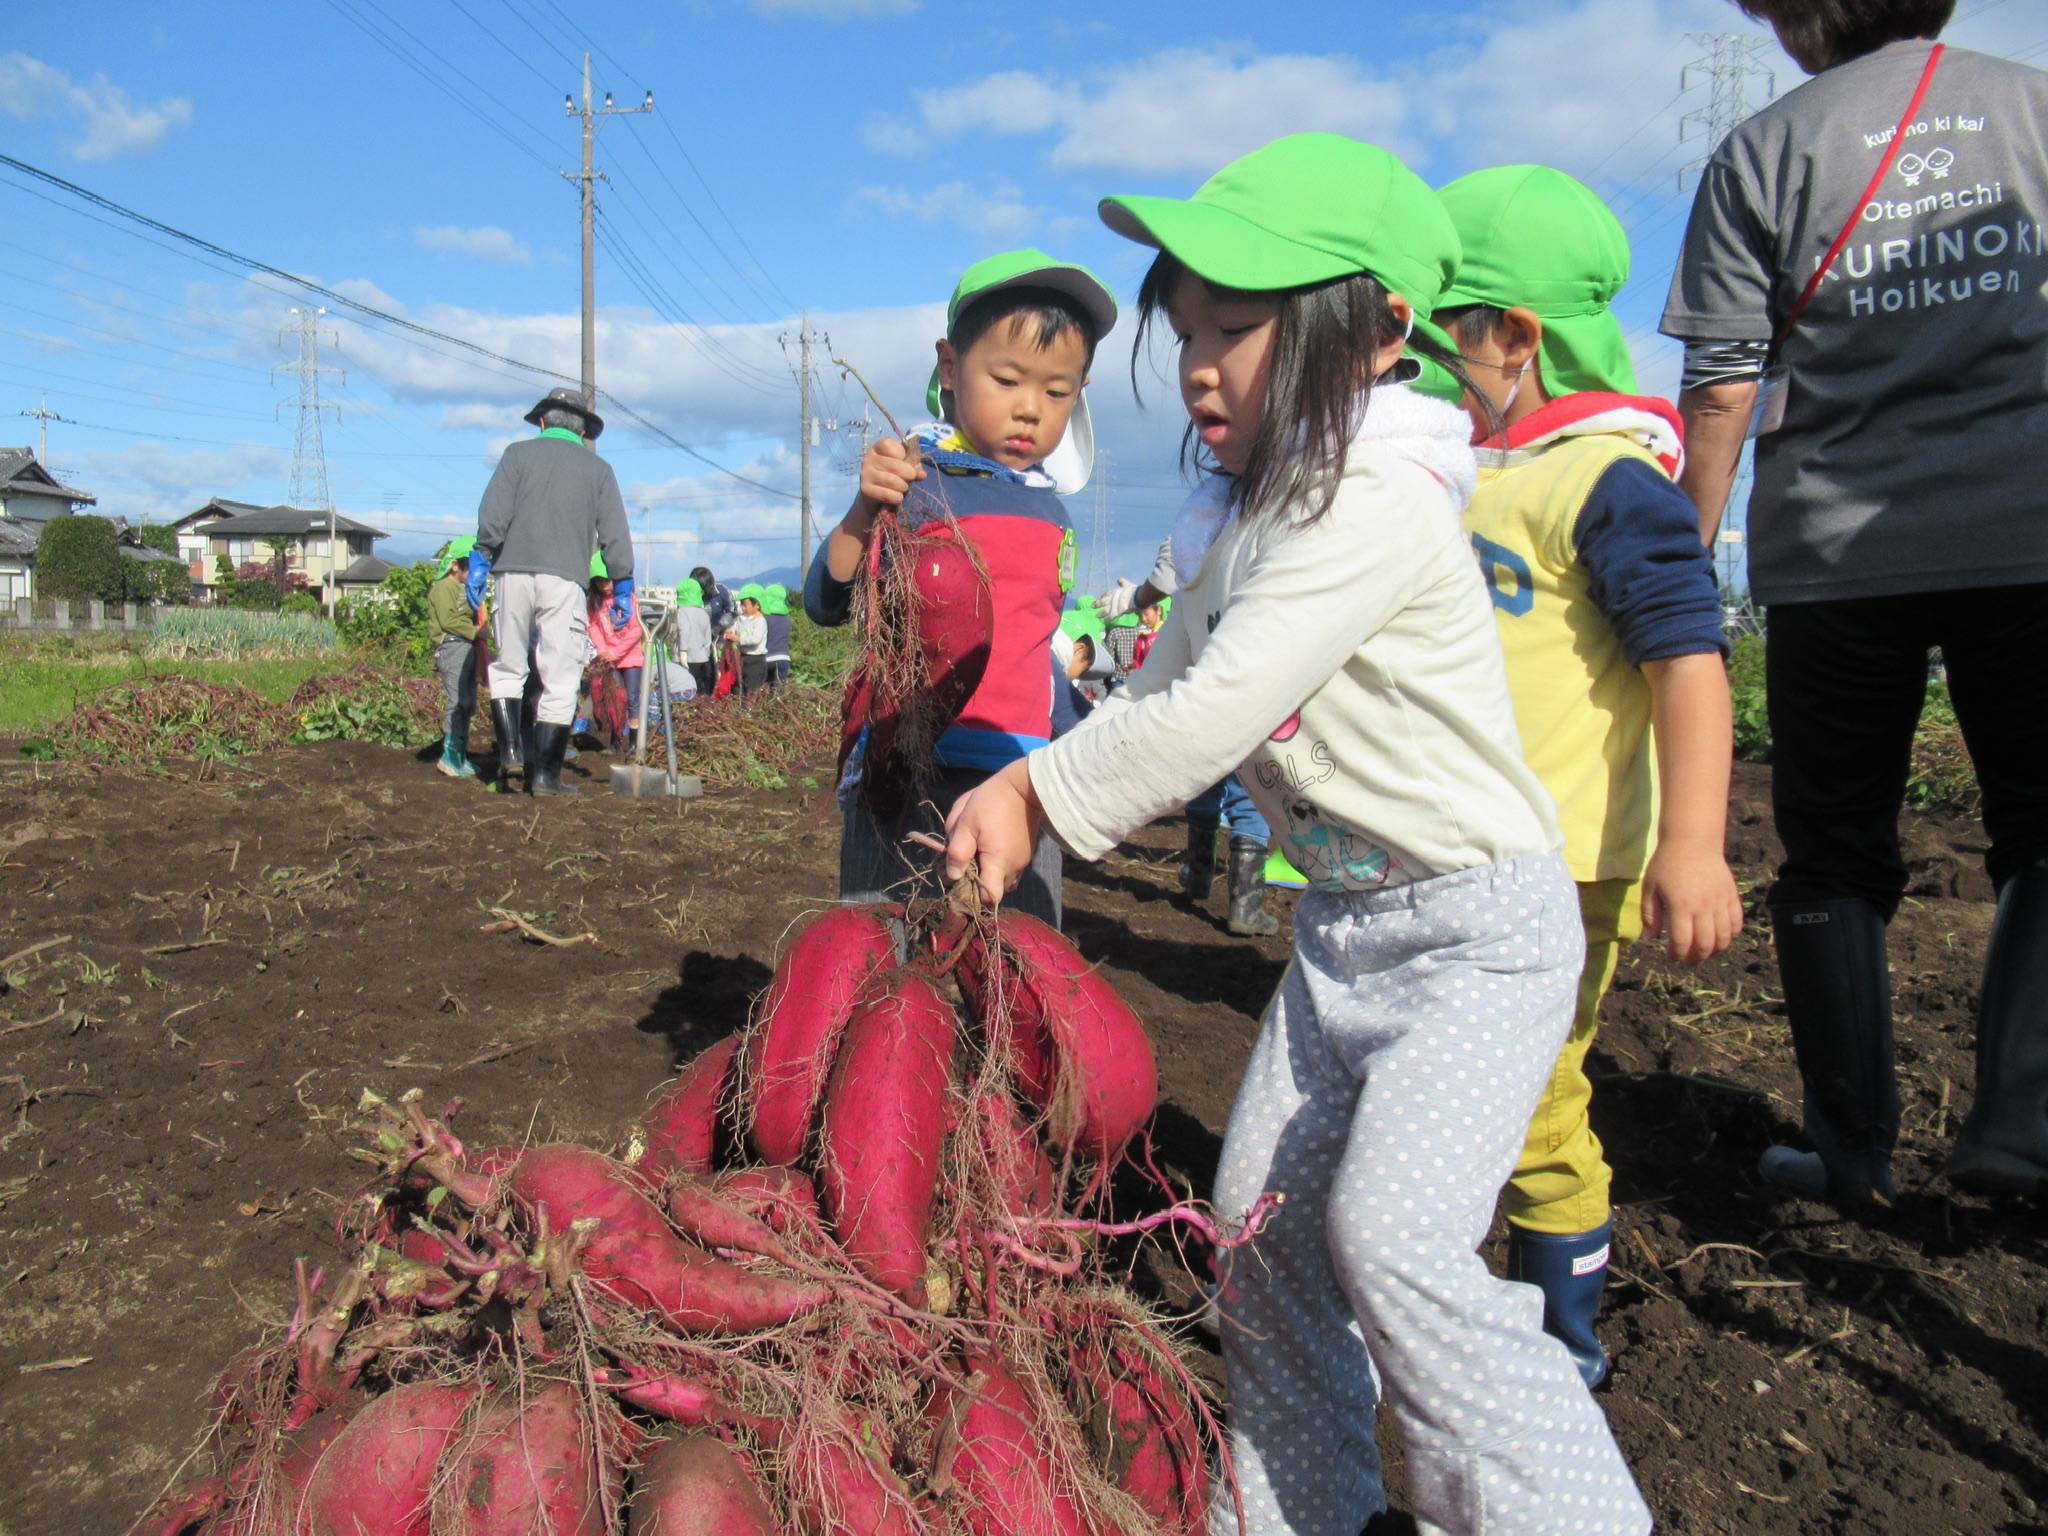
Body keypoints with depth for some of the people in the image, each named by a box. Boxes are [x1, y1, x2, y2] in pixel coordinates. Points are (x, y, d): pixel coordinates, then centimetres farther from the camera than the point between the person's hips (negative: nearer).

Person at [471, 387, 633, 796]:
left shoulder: (519, 453, 13)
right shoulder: (598, 469, 15)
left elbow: (493, 514, 0)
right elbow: (615, 535, 10)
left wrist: (479, 561, 2)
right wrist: (623, 586, 13)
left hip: (514, 571, 1)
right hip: (565, 579, -1)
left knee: (507, 666, 15)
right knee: (559, 679, 1)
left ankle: (509, 748, 2)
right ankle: (545, 773, -1)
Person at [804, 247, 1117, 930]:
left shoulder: (1051, 507, 13)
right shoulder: (912, 478, -4)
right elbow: (824, 604, -8)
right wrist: (866, 511, -24)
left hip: (1019, 778, 6)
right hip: (909, 771, -5)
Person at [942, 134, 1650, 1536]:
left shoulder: (1374, 505, -22)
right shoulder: (1247, 525, 8)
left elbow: (1211, 719, -26)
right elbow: (1160, 705, 10)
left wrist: (1039, 798, -16)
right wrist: (1026, 793, -3)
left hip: (1484, 922, -9)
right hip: (1346, 918, 9)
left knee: (1392, 1235, -17)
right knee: (1264, 1217, 10)